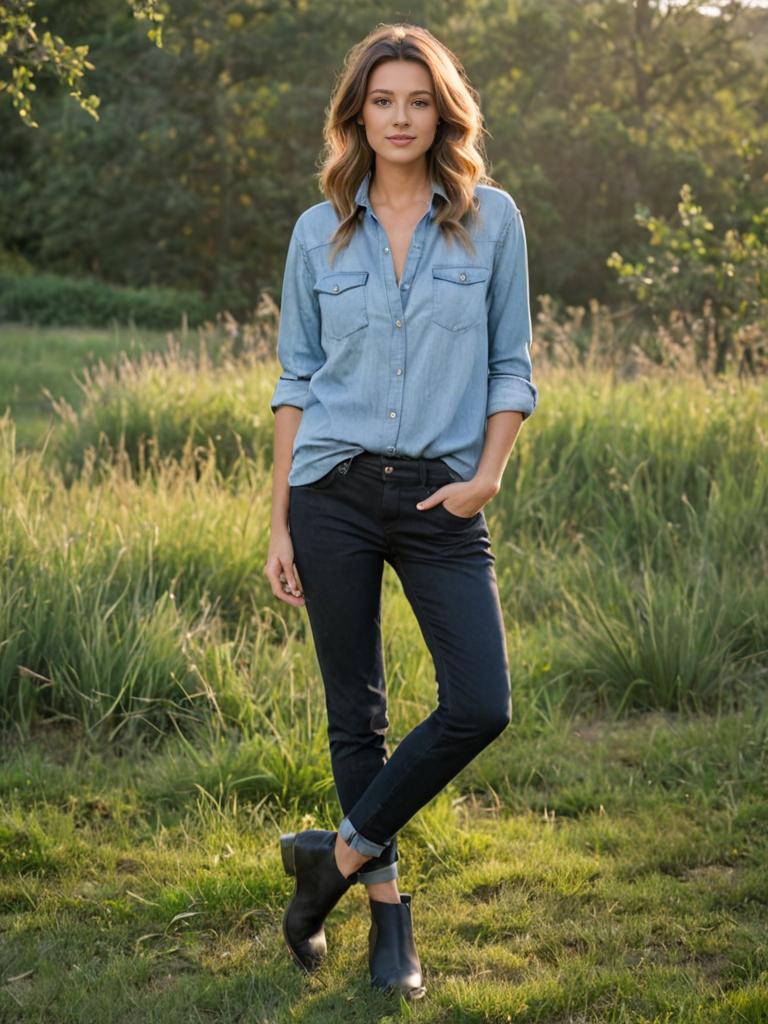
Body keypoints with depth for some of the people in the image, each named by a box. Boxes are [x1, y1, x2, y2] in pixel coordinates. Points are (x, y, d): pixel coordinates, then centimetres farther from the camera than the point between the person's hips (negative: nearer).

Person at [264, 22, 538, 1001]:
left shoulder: (491, 219, 2)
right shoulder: (319, 232, 5)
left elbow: (512, 366, 5)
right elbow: (296, 380, 7)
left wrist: (486, 477, -9)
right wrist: (279, 524, 3)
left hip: (443, 499, 0)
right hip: (333, 489, 1)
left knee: (480, 707, -10)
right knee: (357, 712, 6)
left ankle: (340, 854, 10)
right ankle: (387, 909, 20)